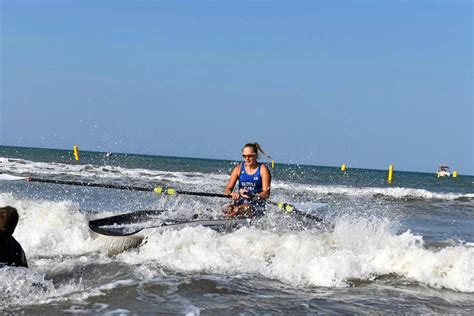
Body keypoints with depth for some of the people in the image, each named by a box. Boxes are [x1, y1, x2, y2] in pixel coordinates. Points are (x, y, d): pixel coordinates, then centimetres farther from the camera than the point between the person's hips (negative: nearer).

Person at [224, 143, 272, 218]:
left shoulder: (263, 169, 1)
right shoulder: (238, 169, 11)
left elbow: (266, 193, -9)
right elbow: (228, 189, 6)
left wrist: (252, 196, -27)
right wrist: (232, 194, -19)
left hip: (257, 204, -3)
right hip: (240, 202, 3)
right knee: (229, 209, -31)